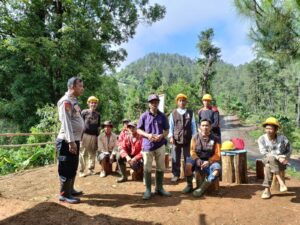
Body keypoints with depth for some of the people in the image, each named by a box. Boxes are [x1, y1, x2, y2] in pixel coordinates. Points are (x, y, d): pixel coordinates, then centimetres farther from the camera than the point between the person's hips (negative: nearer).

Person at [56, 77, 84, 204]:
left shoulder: (73, 101, 15)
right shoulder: (66, 101, -15)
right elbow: (66, 122, -21)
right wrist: (71, 141, -24)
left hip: (75, 139, 10)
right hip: (67, 141, -10)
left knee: (73, 167, 18)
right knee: (67, 168, 0)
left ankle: (70, 189, 32)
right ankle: (64, 194, 12)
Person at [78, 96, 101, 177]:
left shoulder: (98, 114, 14)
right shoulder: (84, 112, 0)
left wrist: (98, 136, 15)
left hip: (94, 136, 5)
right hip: (85, 135, -5)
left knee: (93, 153, 8)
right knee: (83, 153, -3)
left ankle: (90, 169, 19)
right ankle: (81, 171, 2)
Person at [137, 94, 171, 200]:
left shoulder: (162, 116, 2)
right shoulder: (144, 116, -3)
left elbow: (167, 130, 7)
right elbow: (139, 130, 2)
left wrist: (161, 136, -14)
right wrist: (147, 135, -16)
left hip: (160, 145, 2)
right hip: (147, 146, -2)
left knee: (161, 168, 11)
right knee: (147, 168, 3)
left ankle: (159, 188, 27)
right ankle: (148, 190, 17)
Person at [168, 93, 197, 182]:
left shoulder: (190, 113, 7)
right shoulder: (173, 113, 6)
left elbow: (193, 126, 8)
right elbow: (171, 126, 5)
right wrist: (171, 136, -5)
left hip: (188, 139, 0)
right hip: (176, 139, 0)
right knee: (175, 158, 6)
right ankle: (176, 175, 18)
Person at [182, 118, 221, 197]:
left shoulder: (215, 139, -1)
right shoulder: (195, 138, 4)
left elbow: (217, 155, -4)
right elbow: (192, 151, 2)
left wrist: (209, 161, -21)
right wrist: (197, 159, -19)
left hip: (211, 161, -1)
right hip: (198, 160, 1)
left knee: (217, 170, -34)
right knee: (188, 165, -31)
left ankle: (202, 188, -23)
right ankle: (189, 186, -7)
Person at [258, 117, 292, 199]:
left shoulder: (282, 138, -8)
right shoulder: (262, 139, -8)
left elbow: (289, 150, 8)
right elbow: (264, 153, -14)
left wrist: (285, 158, -9)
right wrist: (278, 157, -25)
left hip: (281, 163, -1)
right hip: (268, 161, 2)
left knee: (268, 166, -35)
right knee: (270, 159, -36)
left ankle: (267, 189, -28)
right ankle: (281, 182, -34)